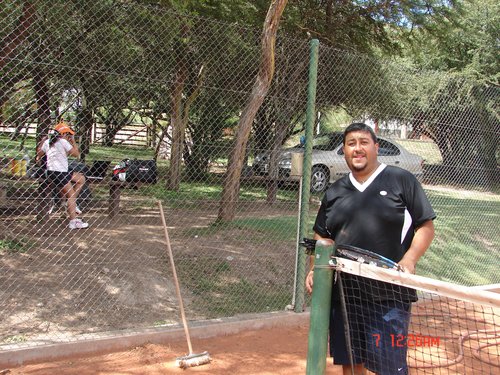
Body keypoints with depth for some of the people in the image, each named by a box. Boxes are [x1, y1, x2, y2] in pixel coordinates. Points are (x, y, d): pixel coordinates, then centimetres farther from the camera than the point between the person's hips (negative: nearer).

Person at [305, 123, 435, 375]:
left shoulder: (402, 180, 1)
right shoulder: (334, 192, 14)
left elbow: (426, 226, -1)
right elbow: (322, 237, 18)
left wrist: (409, 260, -16)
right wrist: (314, 268, 2)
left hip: (389, 295, -4)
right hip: (343, 293, 5)